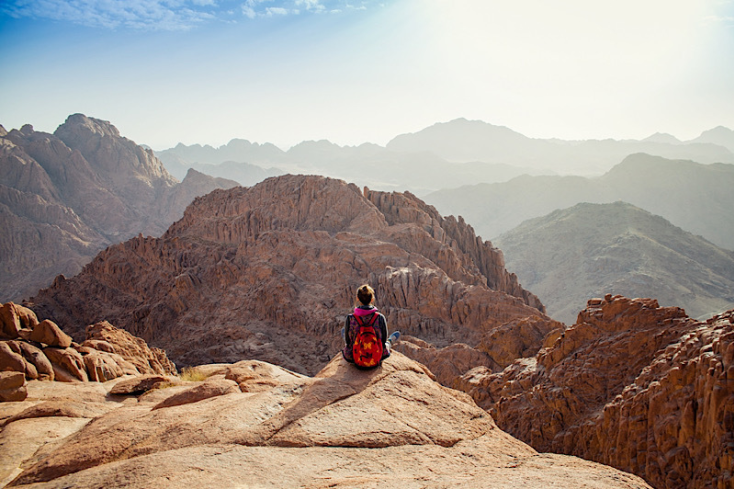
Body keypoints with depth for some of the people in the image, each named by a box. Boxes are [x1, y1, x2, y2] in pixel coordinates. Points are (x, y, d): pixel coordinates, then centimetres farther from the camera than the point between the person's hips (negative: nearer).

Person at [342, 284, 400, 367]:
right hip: (376, 360, -1)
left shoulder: (350, 319, -21)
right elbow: (383, 340, -7)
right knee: (397, 334, 25)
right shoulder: (380, 318, -21)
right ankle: (390, 342, 61)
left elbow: (348, 341, -8)